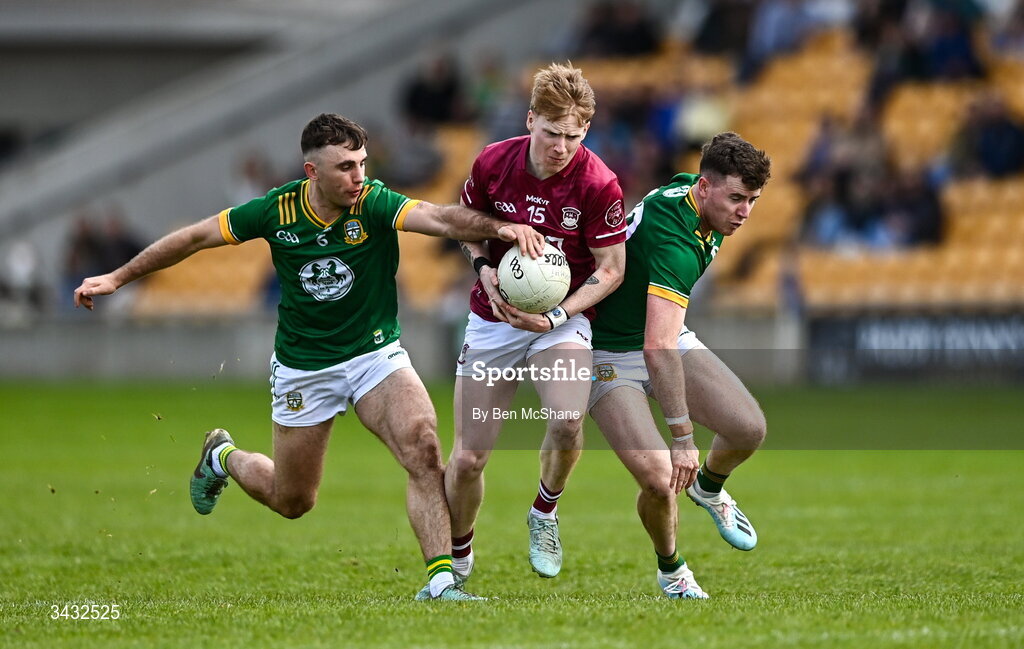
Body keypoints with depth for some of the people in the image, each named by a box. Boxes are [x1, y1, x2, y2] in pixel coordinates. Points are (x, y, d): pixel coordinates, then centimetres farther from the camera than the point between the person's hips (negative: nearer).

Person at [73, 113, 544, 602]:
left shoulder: (375, 204, -19)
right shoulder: (276, 210, -14)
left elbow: (441, 219, -38)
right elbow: (195, 237, -2)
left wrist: (500, 227, -57)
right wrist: (118, 277, 2)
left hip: (375, 354, 0)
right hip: (302, 368, 0)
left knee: (423, 447, -26)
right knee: (291, 501, 13)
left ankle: (440, 577, -22)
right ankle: (223, 457, 45)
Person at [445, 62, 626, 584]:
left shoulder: (598, 184, -16)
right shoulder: (493, 163, -9)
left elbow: (611, 269, -9)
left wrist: (558, 315, -21)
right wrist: (484, 266, -9)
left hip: (562, 320, -2)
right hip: (493, 319, 2)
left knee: (568, 422, -31)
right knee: (468, 458, -1)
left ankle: (545, 512, 0)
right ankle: (457, 560, 26)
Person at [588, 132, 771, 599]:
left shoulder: (686, 190, -6)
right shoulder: (675, 241, -34)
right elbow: (657, 349, -41)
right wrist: (682, 436, -43)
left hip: (668, 337, 8)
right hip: (611, 354, -8)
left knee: (749, 428, -11)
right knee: (659, 479, -22)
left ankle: (709, 488, 24)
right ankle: (670, 570, 9)